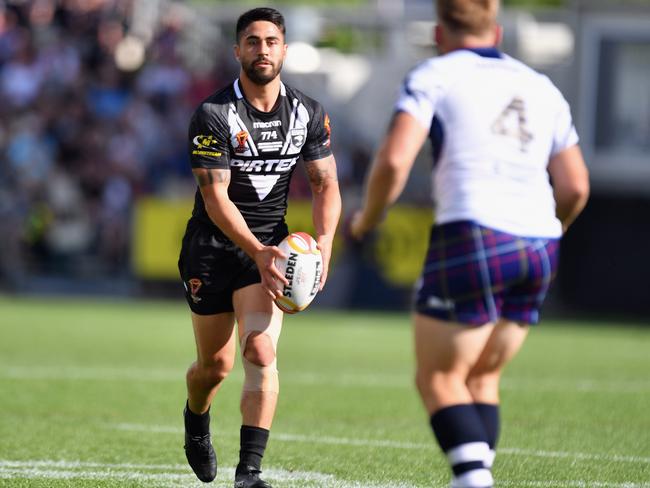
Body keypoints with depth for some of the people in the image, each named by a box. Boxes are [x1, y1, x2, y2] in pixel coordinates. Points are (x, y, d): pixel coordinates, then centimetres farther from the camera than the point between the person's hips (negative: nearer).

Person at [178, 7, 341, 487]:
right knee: (216, 365, 8)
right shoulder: (213, 115, -15)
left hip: (271, 246, 2)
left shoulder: (309, 114, -3)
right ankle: (196, 421, 44)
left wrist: (323, 243, -16)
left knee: (261, 352, -17)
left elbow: (326, 184, 3)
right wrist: (258, 253, -30)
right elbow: (216, 198, -19)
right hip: (213, 248, -2)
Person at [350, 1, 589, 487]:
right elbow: (575, 187, 16)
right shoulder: (542, 88, 19)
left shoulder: (433, 77, 3)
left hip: (471, 240, -6)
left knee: (438, 379, 2)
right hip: (538, 252, 6)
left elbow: (393, 161, -11)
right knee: (481, 379, 17)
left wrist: (367, 219, 6)